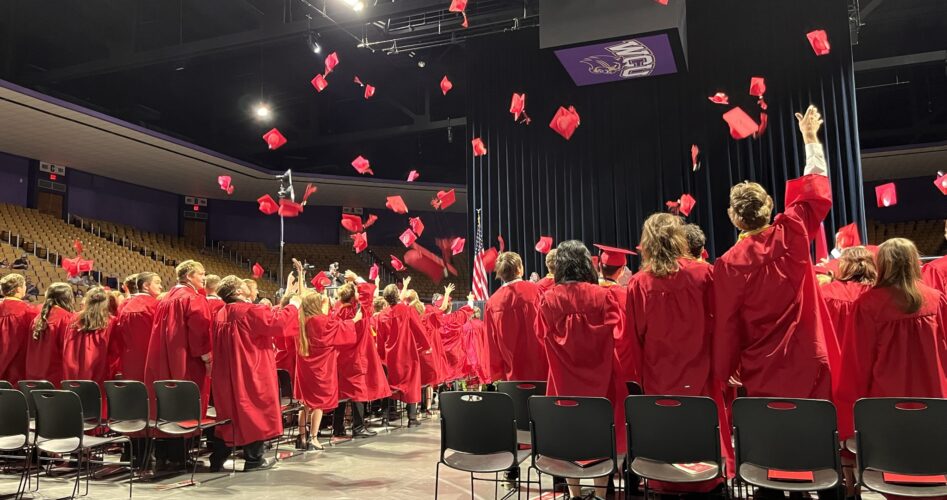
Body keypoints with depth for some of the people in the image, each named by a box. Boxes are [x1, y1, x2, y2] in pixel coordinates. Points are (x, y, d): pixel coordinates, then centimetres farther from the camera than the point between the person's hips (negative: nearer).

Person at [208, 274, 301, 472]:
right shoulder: (250, 310, -16)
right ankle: (254, 458, 10)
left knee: (229, 413, 15)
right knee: (255, 411, 4)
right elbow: (275, 323, -21)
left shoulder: (222, 314, 10)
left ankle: (218, 459, 16)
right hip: (251, 372, -8)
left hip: (228, 374, 8)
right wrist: (293, 305, -6)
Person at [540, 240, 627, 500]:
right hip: (599, 375, -1)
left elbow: (544, 336, 3)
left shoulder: (549, 299, -6)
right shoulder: (601, 295, -9)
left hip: (564, 378, 1)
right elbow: (616, 331, -4)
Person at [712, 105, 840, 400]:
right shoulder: (791, 235, -6)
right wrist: (810, 138, 22)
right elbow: (816, 191, 11)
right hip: (808, 363, 2)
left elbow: (726, 324, -8)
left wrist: (724, 373, 4)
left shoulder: (728, 265, -13)